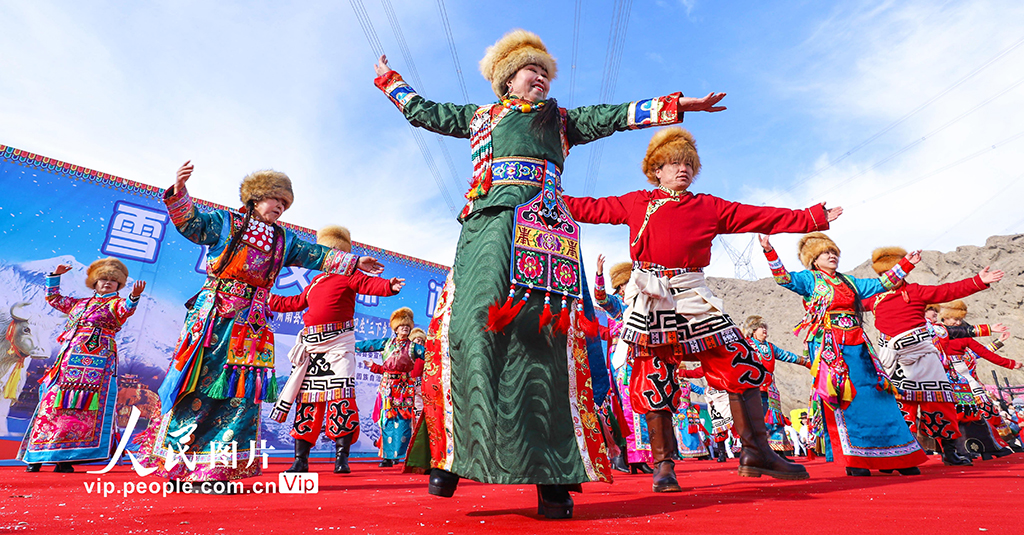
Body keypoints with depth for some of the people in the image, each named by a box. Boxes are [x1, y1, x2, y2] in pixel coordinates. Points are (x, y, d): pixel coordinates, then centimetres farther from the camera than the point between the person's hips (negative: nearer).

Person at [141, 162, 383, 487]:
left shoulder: (284, 240, 17)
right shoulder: (225, 222, 7)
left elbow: (317, 255, 17)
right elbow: (190, 222, -7)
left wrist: (354, 263, 12)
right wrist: (179, 192, -24)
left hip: (251, 326, 4)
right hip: (212, 319, -4)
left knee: (242, 392, -3)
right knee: (199, 386, -3)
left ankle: (216, 470, 5)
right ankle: (176, 464, 11)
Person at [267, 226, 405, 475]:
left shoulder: (348, 275, 3)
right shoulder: (315, 281, 24)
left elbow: (370, 284, -16)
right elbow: (296, 302, 35)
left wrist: (389, 286, -36)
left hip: (338, 343, -6)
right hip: (311, 345, 7)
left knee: (341, 397, -12)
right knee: (308, 398, 8)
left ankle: (342, 457, -3)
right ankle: (301, 459, 16)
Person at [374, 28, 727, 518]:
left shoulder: (560, 119, 29)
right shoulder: (477, 116, 31)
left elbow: (612, 116, 23)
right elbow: (424, 111, 39)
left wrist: (673, 105, 17)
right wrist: (389, 81, 50)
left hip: (535, 224, -1)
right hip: (483, 227, 1)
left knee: (533, 328, -15)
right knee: (467, 326, -13)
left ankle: (553, 474, -15)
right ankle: (452, 453, -2)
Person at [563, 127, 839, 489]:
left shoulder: (710, 207, 16)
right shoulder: (637, 203, 14)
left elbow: (764, 217, 16)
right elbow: (592, 208, 16)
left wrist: (814, 218, 14)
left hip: (693, 296, 3)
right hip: (651, 299, -2)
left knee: (740, 362, -2)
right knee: (654, 378, -3)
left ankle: (757, 452, 12)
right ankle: (663, 465, 9)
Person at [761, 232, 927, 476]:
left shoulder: (849, 281, 21)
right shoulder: (810, 279, 3)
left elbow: (881, 284, 29)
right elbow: (783, 277, -13)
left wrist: (905, 264, 27)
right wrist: (769, 251, -26)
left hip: (858, 348, 6)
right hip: (830, 349, -6)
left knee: (876, 397, 7)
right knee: (844, 401, -7)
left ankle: (894, 456, 20)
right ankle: (854, 460, 1)